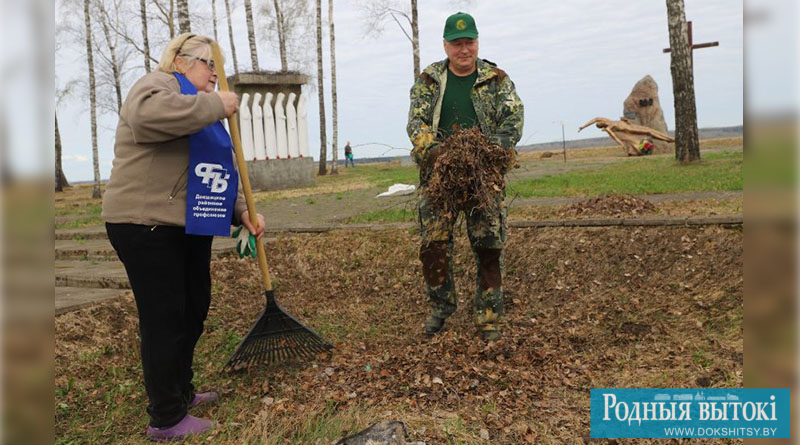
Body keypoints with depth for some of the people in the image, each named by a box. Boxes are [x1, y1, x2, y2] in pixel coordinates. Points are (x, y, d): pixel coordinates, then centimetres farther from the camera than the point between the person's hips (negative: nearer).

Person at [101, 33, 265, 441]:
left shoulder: (202, 111, 22)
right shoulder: (159, 85, -6)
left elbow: (217, 176, 20)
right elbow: (147, 113, -33)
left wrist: (242, 212, 5)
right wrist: (215, 106, -24)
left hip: (189, 228, 9)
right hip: (146, 225, -9)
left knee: (194, 310, 16)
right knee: (163, 318, -3)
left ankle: (181, 392, 34)